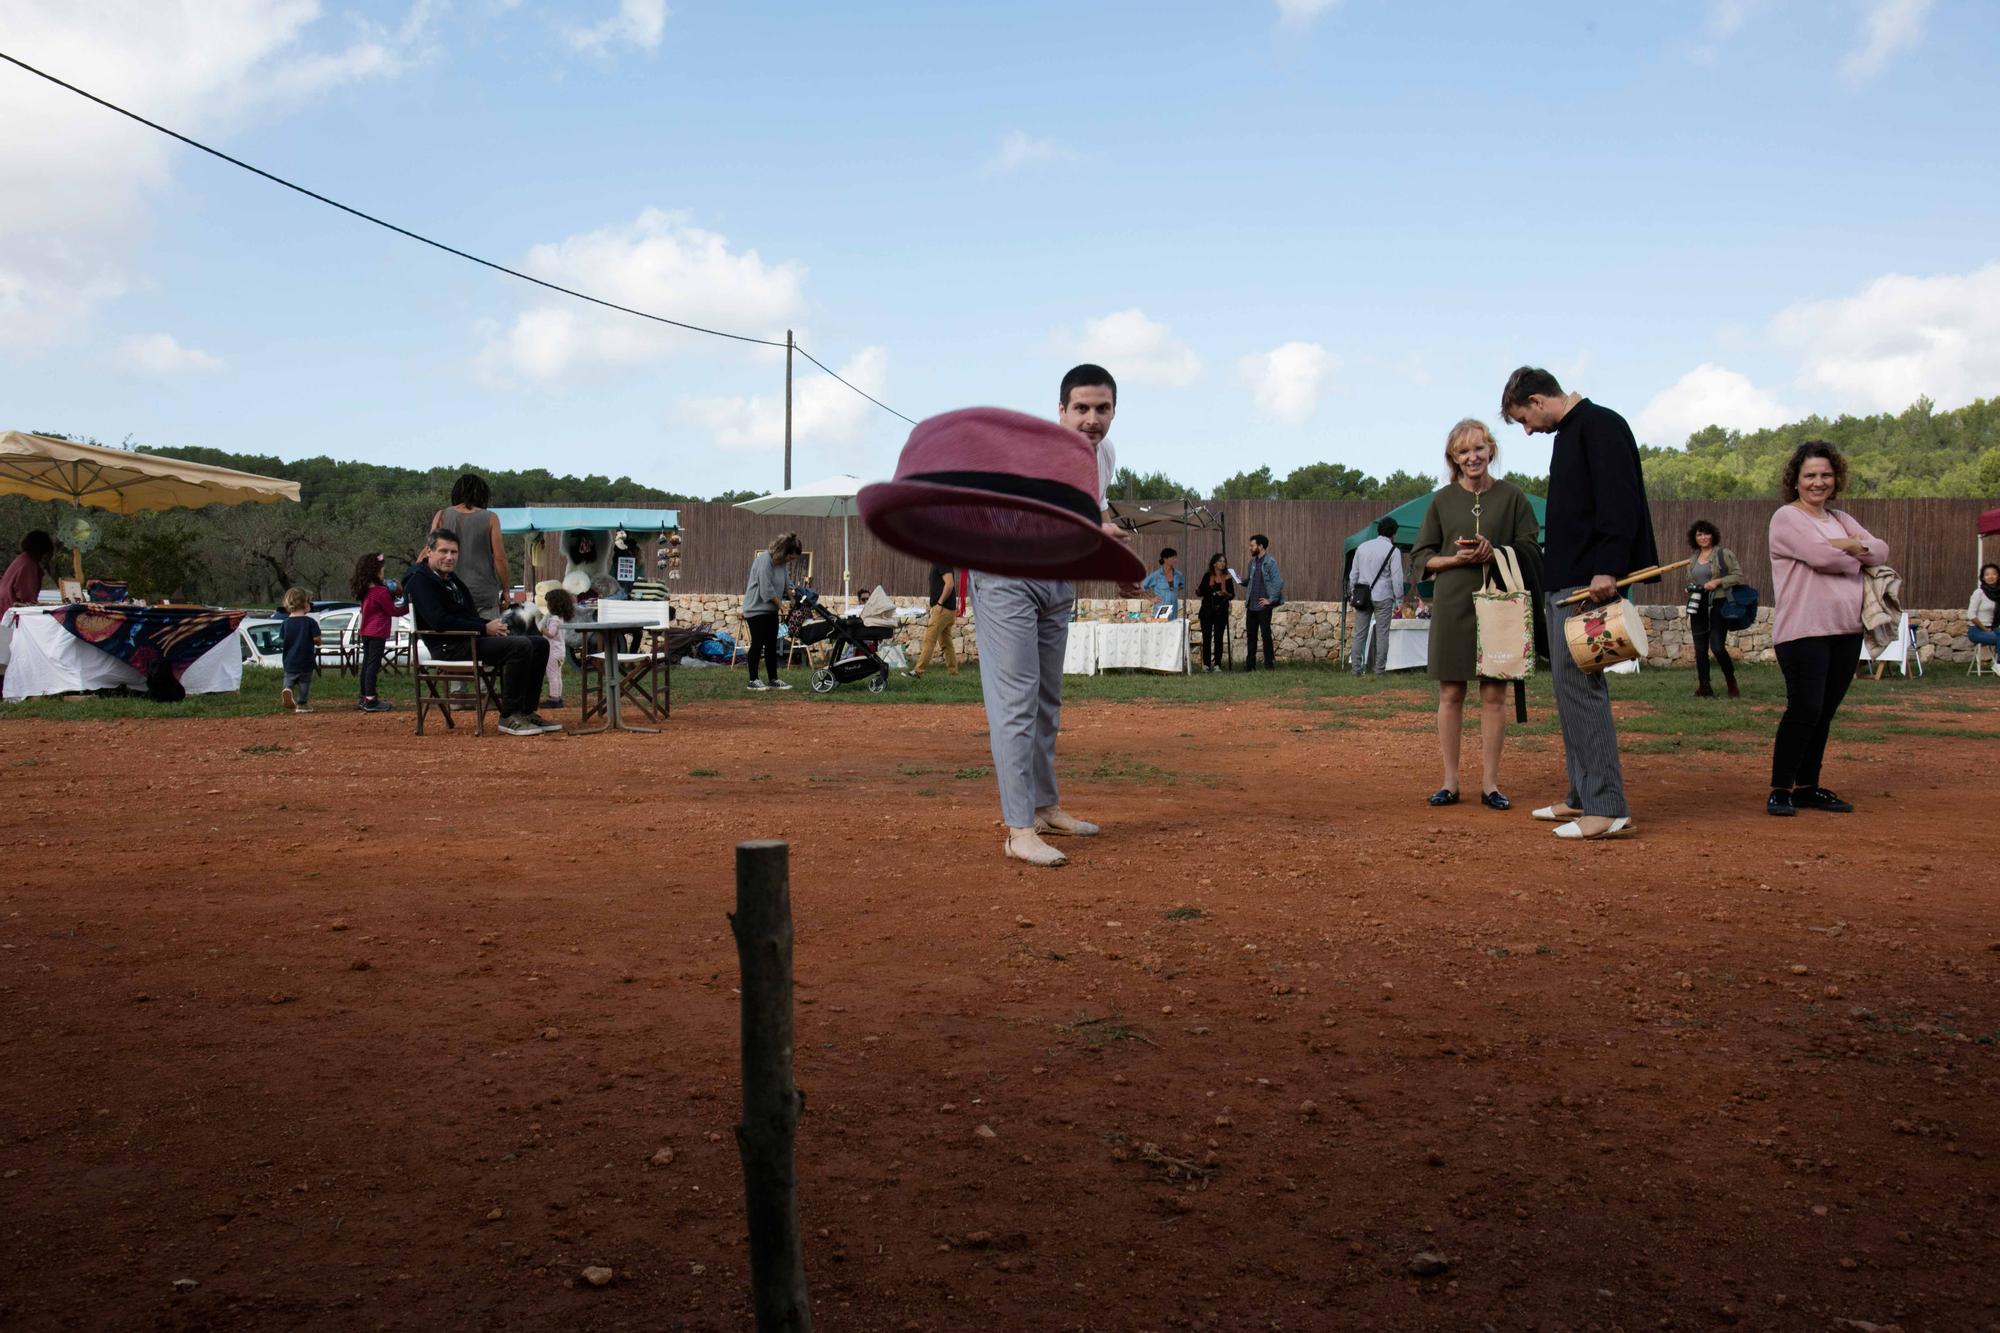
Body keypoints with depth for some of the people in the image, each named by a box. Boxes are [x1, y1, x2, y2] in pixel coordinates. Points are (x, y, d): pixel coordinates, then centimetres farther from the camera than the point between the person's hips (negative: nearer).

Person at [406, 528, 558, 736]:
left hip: (472, 638, 10)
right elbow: (439, 621, -22)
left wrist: (491, 624, 1)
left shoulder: (451, 578, 22)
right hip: (450, 646, -10)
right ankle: (509, 717, -21)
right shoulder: (420, 580, -9)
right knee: (521, 646, -27)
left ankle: (526, 711, 5)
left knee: (540, 644, 2)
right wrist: (485, 628, -17)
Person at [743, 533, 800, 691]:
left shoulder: (783, 562, 5)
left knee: (772, 645, 9)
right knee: (758, 644, -4)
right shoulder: (765, 560, -21)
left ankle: (773, 679, 13)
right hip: (756, 608, -8)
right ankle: (753, 680, 4)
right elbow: (766, 589, -24)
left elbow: (786, 585, 11)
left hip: (771, 610, 8)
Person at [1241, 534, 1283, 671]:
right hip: (1251, 605, 7)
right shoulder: (1252, 562, 12)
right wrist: (1241, 580, 0)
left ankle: (1270, 665, 4)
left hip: (1263, 606, -7)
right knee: (1250, 635, 8)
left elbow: (1278, 582, -14)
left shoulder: (1270, 563, -9)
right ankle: (1250, 665, 14)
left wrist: (1270, 600, -14)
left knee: (1266, 634, -2)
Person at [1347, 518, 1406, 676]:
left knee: (1360, 633, 6)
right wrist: (1399, 600, -1)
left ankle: (1356, 668, 4)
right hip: (1383, 596, -4)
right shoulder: (1393, 551, -5)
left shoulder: (1362, 547, 11)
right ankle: (1379, 669, -1)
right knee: (1382, 633, 0)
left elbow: (1353, 574, 14)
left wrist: (1352, 594, 21)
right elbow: (1397, 578, -8)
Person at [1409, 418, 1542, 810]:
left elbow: (1531, 550, 4)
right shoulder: (1442, 501, 7)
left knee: (1494, 695, 1)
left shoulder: (1512, 497, 4)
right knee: (1450, 693, 2)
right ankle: (1450, 782, 10)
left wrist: (1495, 552, -14)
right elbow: (1420, 557, 8)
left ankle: (1490, 783, 8)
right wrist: (1456, 559, -10)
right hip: (1452, 606, 1)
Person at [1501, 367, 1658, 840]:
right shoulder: (1569, 433, 21)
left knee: (1579, 683, -13)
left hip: (1589, 582, -11)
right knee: (1571, 684, 13)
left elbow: (1620, 502, -19)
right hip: (1566, 582, 11)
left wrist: (1606, 570, -26)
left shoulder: (1599, 425, -9)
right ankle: (1582, 797, 20)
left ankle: (1608, 809, -12)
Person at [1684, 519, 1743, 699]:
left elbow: (1738, 576, -6)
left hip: (1718, 604, -6)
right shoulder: (1693, 557, 16)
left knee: (1717, 647, -14)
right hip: (1698, 606, 6)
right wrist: (1689, 588, 9)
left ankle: (1731, 683, 6)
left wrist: (1718, 581, -16)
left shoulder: (1724, 553, -1)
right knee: (1700, 649, 4)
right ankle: (1704, 688, 8)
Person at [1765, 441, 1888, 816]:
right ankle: (1780, 790, -5)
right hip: (1803, 631, -7)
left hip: (1846, 630, 7)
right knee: (1804, 709, -12)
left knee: (1824, 713, 8)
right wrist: (1857, 556, 0)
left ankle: (1807, 787, 15)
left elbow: (1881, 550, 8)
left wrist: (1848, 546, -11)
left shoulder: (1841, 520, 20)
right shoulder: (1787, 517, -3)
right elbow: (1820, 556, -18)